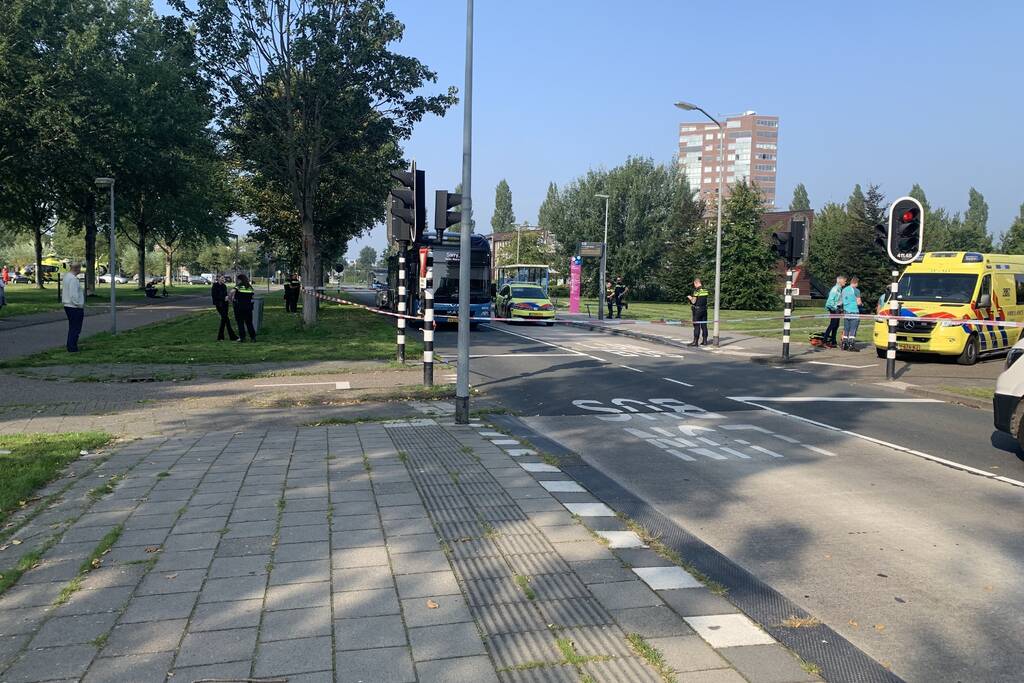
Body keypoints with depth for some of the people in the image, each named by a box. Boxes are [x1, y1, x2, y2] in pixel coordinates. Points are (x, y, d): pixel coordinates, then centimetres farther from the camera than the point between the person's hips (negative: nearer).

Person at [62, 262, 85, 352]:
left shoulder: (66, 276, 11)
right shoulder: (73, 279, -20)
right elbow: (73, 295, -24)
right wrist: (80, 305, -16)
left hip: (68, 306, 10)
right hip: (75, 307, -10)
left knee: (72, 328, 18)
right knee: (75, 329, -5)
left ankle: (70, 347, 23)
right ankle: (72, 348, -4)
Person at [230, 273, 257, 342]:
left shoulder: (238, 286, -6)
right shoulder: (249, 287, 9)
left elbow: (233, 291, -23)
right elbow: (254, 294, 12)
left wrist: (231, 298, -8)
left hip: (239, 306, -4)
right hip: (248, 307, 4)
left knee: (240, 322, 4)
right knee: (249, 322, 10)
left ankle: (242, 337, 3)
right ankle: (253, 337, 7)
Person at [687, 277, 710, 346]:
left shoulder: (696, 290, -14)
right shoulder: (705, 290, 7)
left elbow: (693, 301, -16)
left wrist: (690, 297, 6)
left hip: (697, 310, -6)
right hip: (704, 309, 6)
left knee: (697, 326, -4)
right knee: (704, 325, 10)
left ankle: (695, 341, -3)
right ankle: (705, 341, 13)